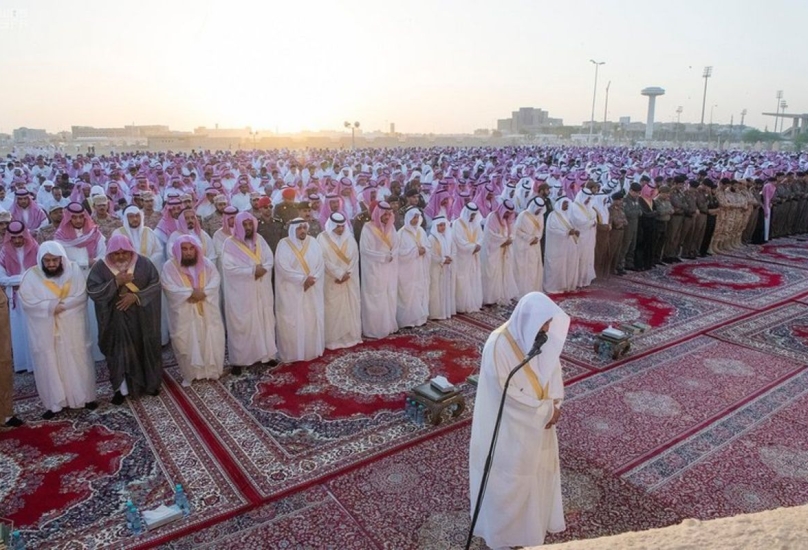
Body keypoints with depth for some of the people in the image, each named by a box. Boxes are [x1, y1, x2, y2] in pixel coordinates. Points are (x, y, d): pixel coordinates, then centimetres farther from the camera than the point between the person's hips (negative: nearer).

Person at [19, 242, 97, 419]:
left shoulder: (74, 270, -3)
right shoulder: (31, 275, -4)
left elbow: (81, 296, -8)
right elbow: (27, 301, -9)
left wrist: (61, 305, -19)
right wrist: (51, 306, -19)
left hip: (72, 328, 0)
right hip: (46, 330, 0)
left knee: (78, 361, 9)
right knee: (50, 364, 6)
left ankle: (85, 396, 23)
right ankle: (55, 403, 17)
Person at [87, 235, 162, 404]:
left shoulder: (144, 263, -5)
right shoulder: (100, 268, -6)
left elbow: (155, 284, -9)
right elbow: (92, 291, -13)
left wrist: (136, 296, -21)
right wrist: (116, 282, -24)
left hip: (142, 318, 1)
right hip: (116, 321, -1)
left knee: (145, 349, 12)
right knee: (120, 352, 7)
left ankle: (151, 383, 30)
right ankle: (122, 388, 22)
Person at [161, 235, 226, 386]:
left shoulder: (206, 263, 5)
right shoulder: (170, 266, -3)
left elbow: (216, 280, -3)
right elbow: (169, 286, -14)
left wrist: (203, 292, -20)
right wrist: (191, 292, -22)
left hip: (206, 311, 2)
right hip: (184, 313, -2)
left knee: (211, 340, 6)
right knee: (187, 343, 4)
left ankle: (212, 370, 21)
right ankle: (190, 374, 18)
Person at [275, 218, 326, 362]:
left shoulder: (313, 242, 5)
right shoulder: (284, 244, -7)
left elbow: (320, 263, 1)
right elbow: (283, 267, -15)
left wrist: (312, 279, -14)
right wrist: (303, 279, -19)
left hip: (312, 290, 4)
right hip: (292, 291, -4)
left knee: (312, 320, 9)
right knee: (293, 322, 0)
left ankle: (312, 350, 22)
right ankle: (293, 353, 10)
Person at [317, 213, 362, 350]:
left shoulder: (349, 237, 7)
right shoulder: (323, 238, -6)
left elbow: (355, 257, 3)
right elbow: (324, 260, -12)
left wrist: (347, 273, -10)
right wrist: (339, 274, -16)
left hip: (350, 280, 4)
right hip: (332, 281, -4)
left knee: (351, 307, 8)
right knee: (333, 309, -2)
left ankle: (351, 335, 19)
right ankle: (333, 339, 5)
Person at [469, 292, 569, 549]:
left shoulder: (543, 337, -8)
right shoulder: (499, 345, -30)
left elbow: (553, 370, 4)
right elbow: (509, 393, -26)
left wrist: (554, 404, -10)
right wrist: (547, 409, -17)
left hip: (538, 422, 7)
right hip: (510, 426, -7)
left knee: (539, 469, 24)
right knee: (509, 477, 12)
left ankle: (534, 519, 49)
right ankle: (504, 529, 35)